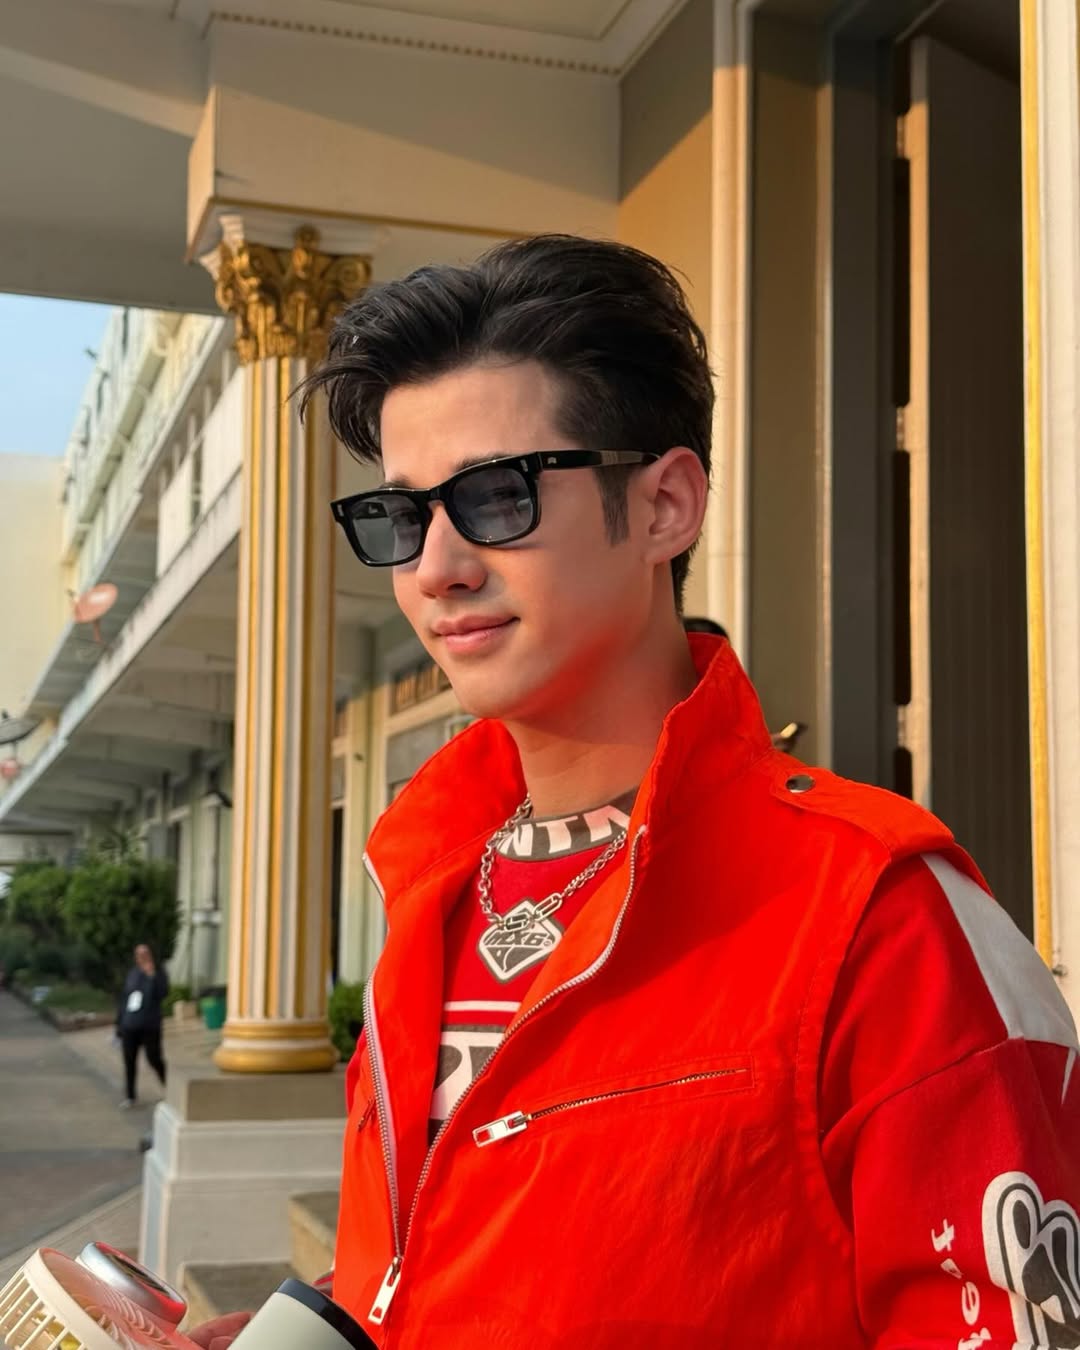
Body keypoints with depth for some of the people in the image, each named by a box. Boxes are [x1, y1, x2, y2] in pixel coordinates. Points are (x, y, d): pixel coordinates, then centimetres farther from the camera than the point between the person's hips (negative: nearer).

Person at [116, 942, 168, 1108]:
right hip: (129, 1026, 4)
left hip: (149, 1027, -4)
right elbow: (123, 999, 14)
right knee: (129, 1062, 4)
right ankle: (130, 1096, 14)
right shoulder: (132, 974, 10)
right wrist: (119, 1023, 13)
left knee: (154, 1059, -4)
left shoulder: (158, 974, -2)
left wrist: (152, 975, -24)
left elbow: (161, 994, -19)